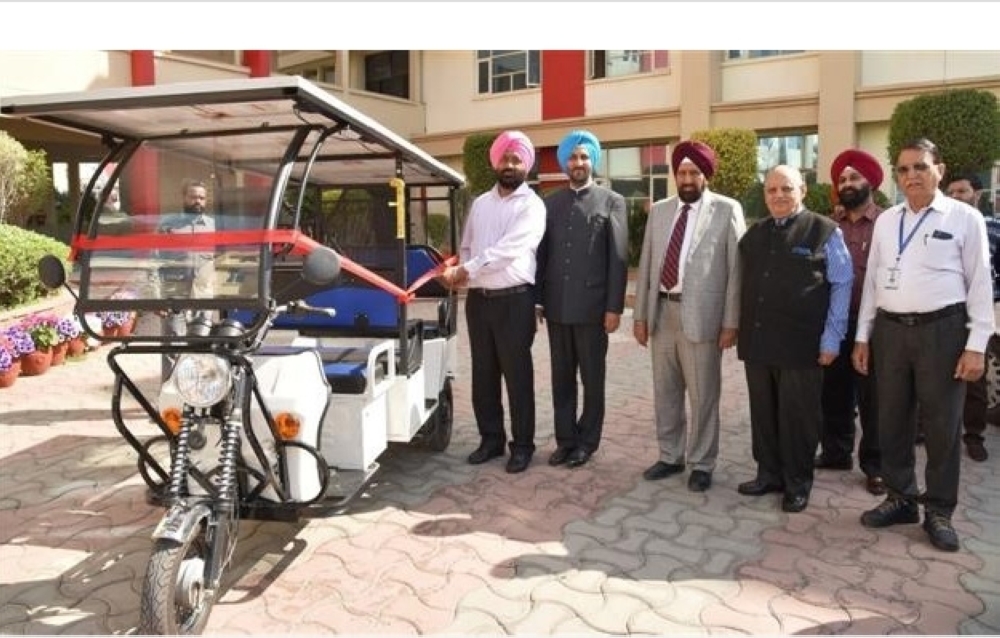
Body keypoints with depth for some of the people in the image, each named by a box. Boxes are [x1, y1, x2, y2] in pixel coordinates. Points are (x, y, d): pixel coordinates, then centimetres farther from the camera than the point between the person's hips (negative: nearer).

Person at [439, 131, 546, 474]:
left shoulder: (532, 205, -6)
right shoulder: (480, 203, 14)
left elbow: (506, 250, -17)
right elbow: (466, 247, 18)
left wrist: (463, 271, -18)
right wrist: (460, 272, -3)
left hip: (514, 300, -5)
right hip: (478, 298, 6)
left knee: (517, 374, 2)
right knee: (483, 373, 12)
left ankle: (522, 444, 15)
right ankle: (491, 438, 26)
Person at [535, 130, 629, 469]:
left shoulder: (612, 201, 1)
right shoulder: (550, 202, 11)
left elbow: (619, 258, -4)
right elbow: (541, 253, 10)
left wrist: (614, 307, -10)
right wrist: (536, 299, 5)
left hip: (592, 306, -3)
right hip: (557, 305, 3)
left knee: (592, 378, 7)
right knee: (561, 377, 10)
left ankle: (587, 441, 20)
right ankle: (565, 439, 21)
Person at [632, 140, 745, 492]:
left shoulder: (727, 210, -3)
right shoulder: (659, 210, 11)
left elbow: (736, 269, -6)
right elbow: (646, 265, 11)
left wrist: (731, 322, -10)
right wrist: (640, 315, 7)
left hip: (700, 315, -5)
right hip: (662, 311, 5)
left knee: (702, 395, 5)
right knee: (665, 392, 14)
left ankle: (701, 464, 21)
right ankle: (670, 456, 30)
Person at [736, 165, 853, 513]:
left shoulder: (825, 232, -2)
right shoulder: (754, 234, 13)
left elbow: (842, 286, -3)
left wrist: (831, 339, -8)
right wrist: (741, 330, 10)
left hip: (801, 343, -5)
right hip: (757, 341, 5)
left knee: (797, 416, 5)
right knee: (763, 413, 12)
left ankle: (797, 483, 20)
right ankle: (768, 473, 27)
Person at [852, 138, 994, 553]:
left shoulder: (965, 218, -2)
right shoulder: (886, 220, 11)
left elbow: (979, 283, -3)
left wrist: (976, 345, -9)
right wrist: (862, 336, 9)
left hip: (941, 330, -4)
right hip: (890, 329, 4)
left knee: (942, 425, 4)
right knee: (892, 420, 11)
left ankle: (939, 511, 19)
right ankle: (900, 499, 26)